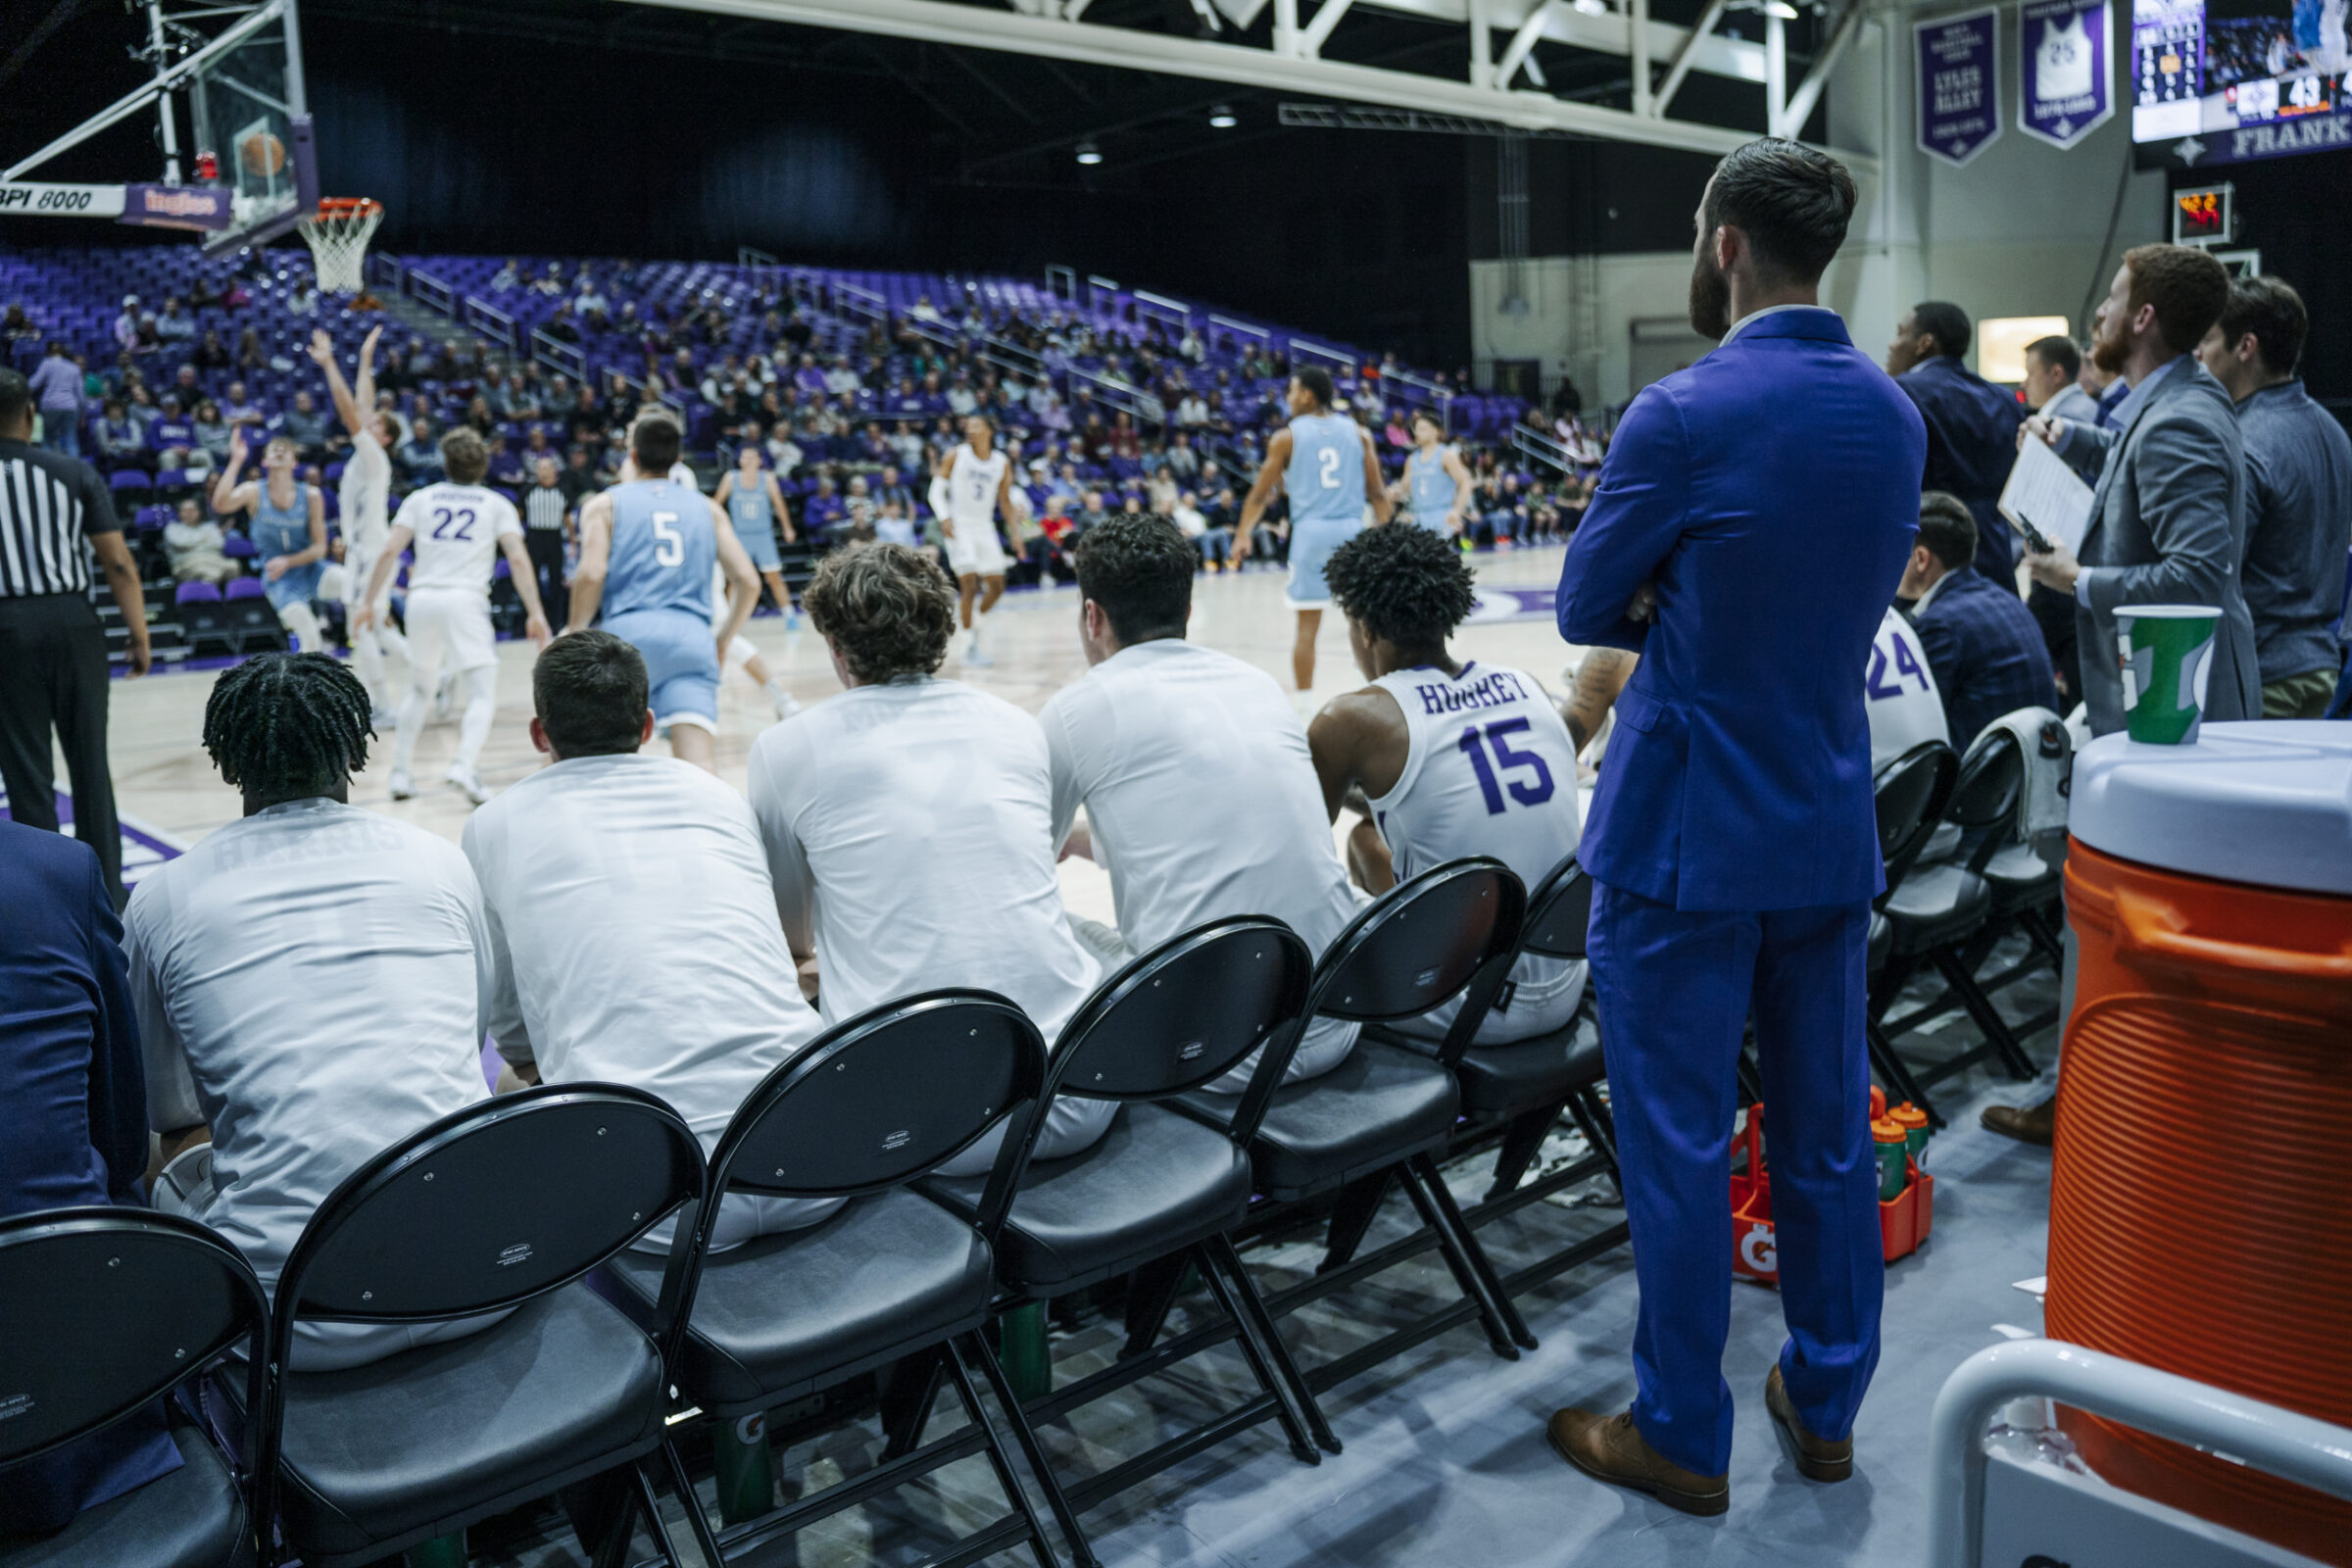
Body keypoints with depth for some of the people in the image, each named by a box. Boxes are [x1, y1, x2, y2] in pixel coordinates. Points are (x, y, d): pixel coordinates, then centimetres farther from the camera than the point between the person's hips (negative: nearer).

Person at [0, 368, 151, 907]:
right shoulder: (75, 473, 1)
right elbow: (119, 564, -4)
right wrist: (138, 632, 3)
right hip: (72, 621, 1)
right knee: (90, 766, 11)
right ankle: (107, 889, 17)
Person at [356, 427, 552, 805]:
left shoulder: (420, 498, 15)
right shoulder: (497, 504, 11)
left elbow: (389, 551, 5)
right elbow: (518, 559, -3)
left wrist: (368, 602, 9)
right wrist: (534, 613, -5)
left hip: (422, 600, 3)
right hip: (465, 600, -3)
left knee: (420, 689, 22)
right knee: (483, 695, -3)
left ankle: (401, 772, 19)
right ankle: (463, 767, -25)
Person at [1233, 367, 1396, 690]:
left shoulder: (1287, 437, 2)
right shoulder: (1357, 432, 9)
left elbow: (1261, 493, 8)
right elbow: (1377, 493, 6)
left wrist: (1243, 534, 19)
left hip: (1311, 531, -2)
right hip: (1352, 530, 2)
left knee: (1307, 626, 5)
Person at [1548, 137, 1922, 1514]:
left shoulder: (1682, 418, -16)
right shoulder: (1897, 416, 6)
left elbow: (1584, 609, -6)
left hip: (1687, 834, -7)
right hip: (1831, 826, 7)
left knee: (1680, 1144, 5)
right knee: (1829, 1128, 17)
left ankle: (1682, 1438, 19)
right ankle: (1827, 1404, 33)